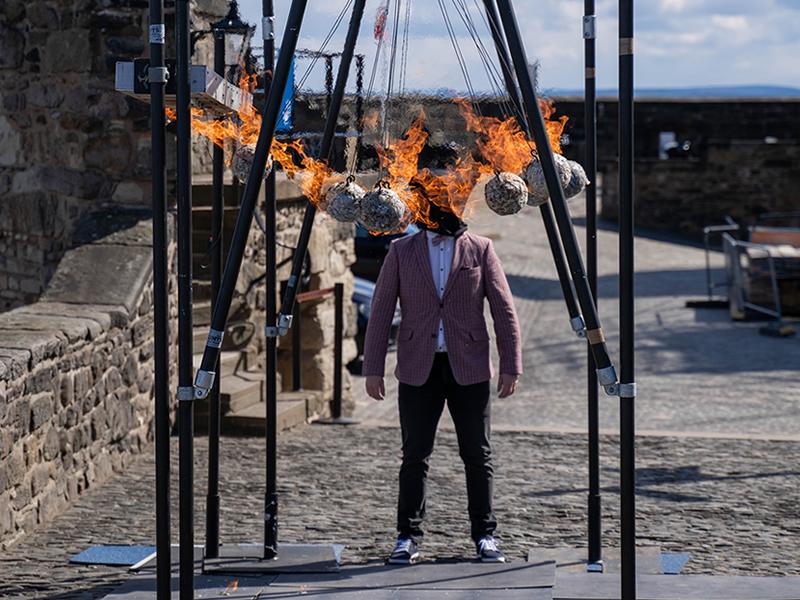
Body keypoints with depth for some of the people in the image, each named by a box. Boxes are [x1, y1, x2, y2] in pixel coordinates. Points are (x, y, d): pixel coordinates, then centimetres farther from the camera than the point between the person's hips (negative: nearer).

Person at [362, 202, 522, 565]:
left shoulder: (481, 250, 5)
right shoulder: (401, 251, 7)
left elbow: (504, 311, 5)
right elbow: (381, 311, 5)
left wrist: (510, 367, -2)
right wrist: (373, 368, -1)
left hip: (469, 370, 0)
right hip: (419, 371, 0)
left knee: (478, 456, 4)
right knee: (414, 456, 1)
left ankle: (484, 536, 13)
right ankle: (408, 537, 8)